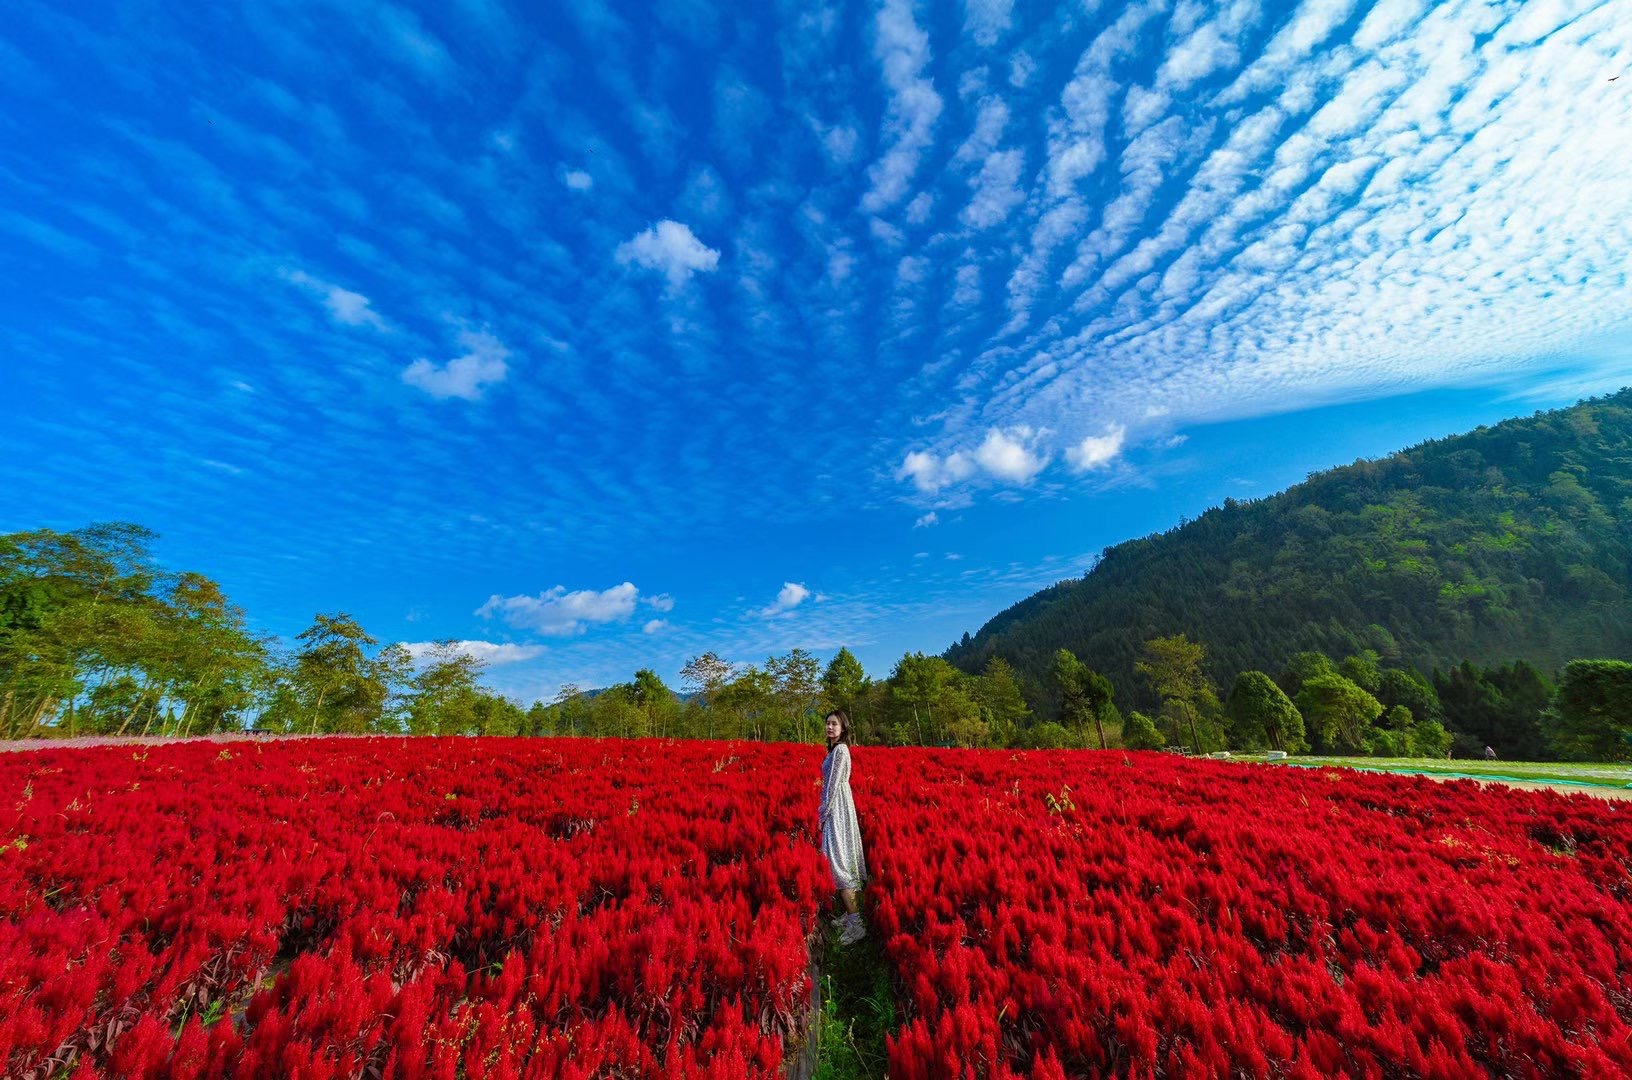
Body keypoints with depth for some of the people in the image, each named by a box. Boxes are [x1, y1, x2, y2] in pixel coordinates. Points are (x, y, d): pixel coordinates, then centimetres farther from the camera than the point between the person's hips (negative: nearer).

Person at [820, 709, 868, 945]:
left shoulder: (840, 750, -18)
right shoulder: (836, 749, 11)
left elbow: (833, 785, -19)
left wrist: (823, 814, -15)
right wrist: (824, 811, 14)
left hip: (836, 809, -10)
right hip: (837, 807, 10)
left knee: (838, 859, -9)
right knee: (842, 858, 14)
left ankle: (856, 924, -5)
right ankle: (850, 914, 24)